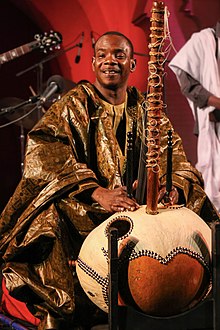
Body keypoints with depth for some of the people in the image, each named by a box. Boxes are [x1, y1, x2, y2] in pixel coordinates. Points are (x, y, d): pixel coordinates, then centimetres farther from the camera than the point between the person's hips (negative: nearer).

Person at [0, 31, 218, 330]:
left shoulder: (146, 109, 13)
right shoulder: (74, 105, 1)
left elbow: (174, 152, 3)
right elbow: (43, 147, -17)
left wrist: (175, 185, -24)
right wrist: (97, 192, -31)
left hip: (139, 204, 3)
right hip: (83, 210, -3)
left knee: (195, 203, -15)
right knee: (54, 216, -32)